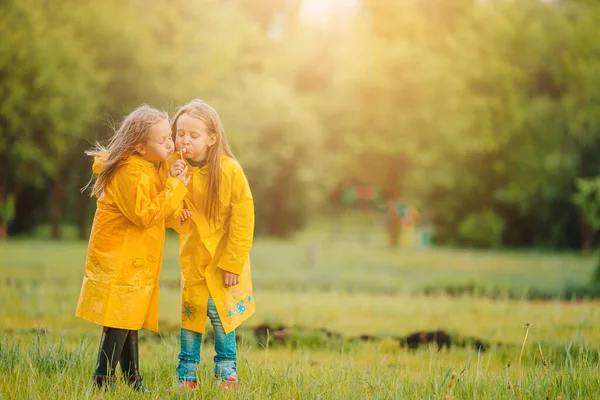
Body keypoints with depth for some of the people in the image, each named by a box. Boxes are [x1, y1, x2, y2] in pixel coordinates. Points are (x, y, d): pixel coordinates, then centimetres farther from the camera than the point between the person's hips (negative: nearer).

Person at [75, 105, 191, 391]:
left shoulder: (144, 168, 12)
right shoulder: (130, 173, -21)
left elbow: (152, 207, 21)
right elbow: (143, 215, -24)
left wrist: (173, 208, 2)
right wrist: (175, 190, -20)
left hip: (133, 260, 10)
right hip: (119, 262, -10)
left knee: (130, 320, 14)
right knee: (119, 321, -8)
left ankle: (132, 380, 21)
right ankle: (103, 381, -3)